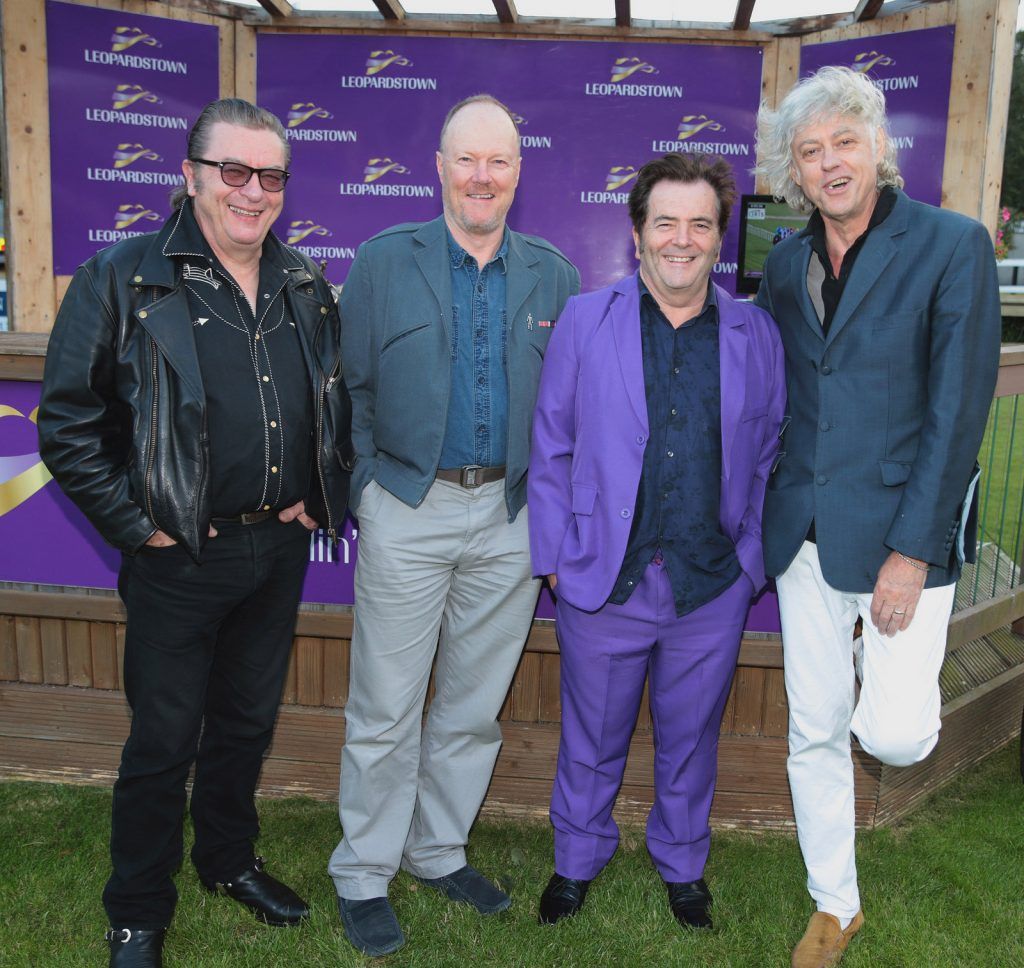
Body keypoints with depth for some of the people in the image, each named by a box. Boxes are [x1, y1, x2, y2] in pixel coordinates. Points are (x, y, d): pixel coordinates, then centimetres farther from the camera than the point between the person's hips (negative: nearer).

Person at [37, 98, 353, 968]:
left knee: (249, 722, 20)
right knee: (164, 741, 8)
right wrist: (136, 525, -12)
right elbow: (68, 425, -9)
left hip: (279, 549, 5)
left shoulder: (305, 287, 6)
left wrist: (322, 497, 7)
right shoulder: (123, 282, -9)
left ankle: (229, 859, 43)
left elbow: (342, 402, 17)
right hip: (180, 560, -4)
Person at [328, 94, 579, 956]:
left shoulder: (552, 275, 7)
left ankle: (438, 850, 34)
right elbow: (351, 389, 1)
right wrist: (368, 488, -5)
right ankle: (363, 876, 24)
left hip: (510, 517, 3)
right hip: (408, 513, -2)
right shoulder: (384, 262, 1)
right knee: (386, 712, 5)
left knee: (475, 706, 14)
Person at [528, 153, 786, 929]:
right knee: (592, 740, 15)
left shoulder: (757, 334, 3)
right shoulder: (584, 321, -1)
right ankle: (577, 860, 40)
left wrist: (751, 563, 3)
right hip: (603, 581, -1)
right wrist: (556, 558, -3)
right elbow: (551, 449, 1)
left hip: (712, 587, 1)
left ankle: (682, 865, 43)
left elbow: (766, 460, 7)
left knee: (691, 740, 18)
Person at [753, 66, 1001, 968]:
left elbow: (959, 407, -12)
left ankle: (895, 684, 26)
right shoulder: (784, 264, 7)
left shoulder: (953, 245, -8)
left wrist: (912, 548, -14)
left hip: (900, 533, -4)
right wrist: (767, 514, 5)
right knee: (814, 734, 11)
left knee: (891, 734, -12)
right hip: (804, 534, 4)